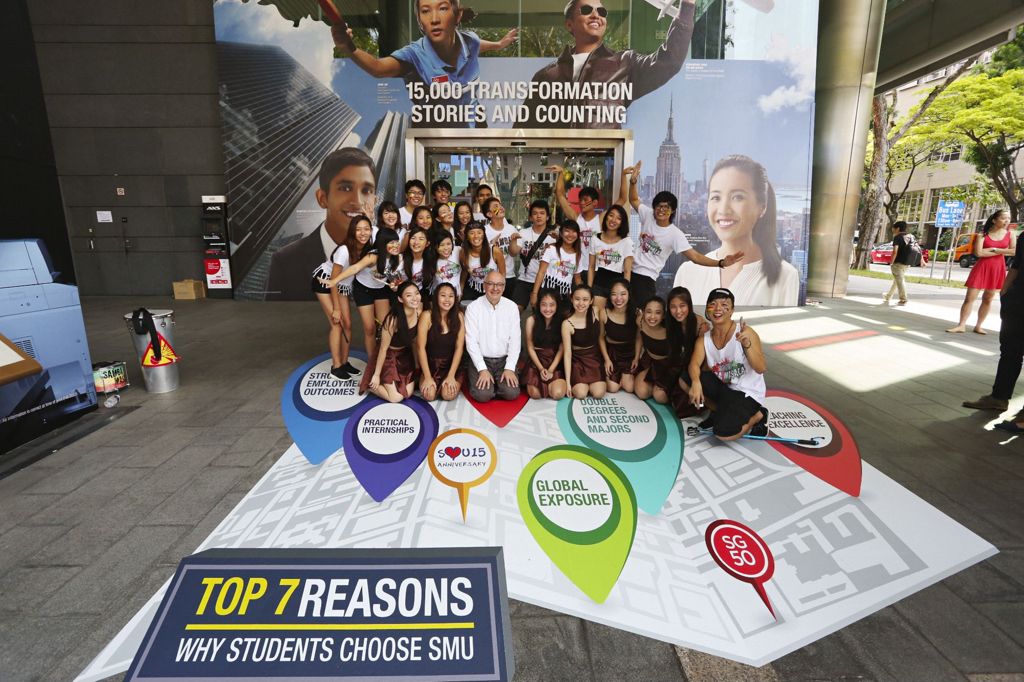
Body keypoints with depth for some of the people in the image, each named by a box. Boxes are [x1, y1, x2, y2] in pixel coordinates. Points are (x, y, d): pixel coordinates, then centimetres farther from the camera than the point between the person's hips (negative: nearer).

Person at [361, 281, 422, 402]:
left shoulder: (420, 309, -16)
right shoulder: (393, 320, -32)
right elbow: (383, 348, -20)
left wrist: (417, 363, 9)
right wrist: (376, 375, -13)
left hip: (406, 356, 6)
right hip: (389, 357, -6)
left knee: (408, 393, 7)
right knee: (396, 397, -6)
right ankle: (367, 384, 18)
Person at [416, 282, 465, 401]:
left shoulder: (459, 316, -6)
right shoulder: (427, 316, -12)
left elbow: (459, 348, -8)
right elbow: (420, 347, -12)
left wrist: (451, 376, -15)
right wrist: (427, 377, -15)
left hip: (452, 365, 1)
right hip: (431, 365, 0)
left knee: (448, 395, -21)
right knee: (429, 395, -21)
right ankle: (435, 383, 13)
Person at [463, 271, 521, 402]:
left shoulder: (512, 307, -1)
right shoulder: (473, 308, -8)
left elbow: (515, 340, -3)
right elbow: (471, 342, -10)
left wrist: (510, 368, -12)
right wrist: (482, 369, -17)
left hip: (504, 360, 2)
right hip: (480, 360, -2)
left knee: (512, 393, -18)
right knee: (482, 395, -21)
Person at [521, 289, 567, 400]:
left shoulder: (561, 321, -6)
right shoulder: (531, 320, -7)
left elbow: (561, 349, -4)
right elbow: (530, 347, -1)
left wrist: (551, 370, -14)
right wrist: (541, 368, -11)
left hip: (555, 363, 0)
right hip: (536, 361, 0)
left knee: (558, 394, -21)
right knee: (535, 394, -20)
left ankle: (548, 383, 13)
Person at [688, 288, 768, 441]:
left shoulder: (745, 333, -16)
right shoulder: (705, 338, -1)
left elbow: (761, 369, -22)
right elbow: (694, 364, -16)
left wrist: (747, 345, -39)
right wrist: (695, 382, -37)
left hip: (748, 394, -6)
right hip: (723, 389, 6)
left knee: (723, 432, -26)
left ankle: (758, 415, 6)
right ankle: (719, 411, 8)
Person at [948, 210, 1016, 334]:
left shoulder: (1010, 234, 5)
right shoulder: (984, 233, -3)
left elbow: (1014, 251, -6)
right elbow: (978, 252, -13)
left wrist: (993, 249, -10)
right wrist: (1001, 251, -8)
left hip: (998, 268, 3)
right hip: (982, 267, -3)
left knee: (987, 299, 8)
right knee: (969, 298, -6)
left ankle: (978, 326, 15)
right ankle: (961, 325, -3)